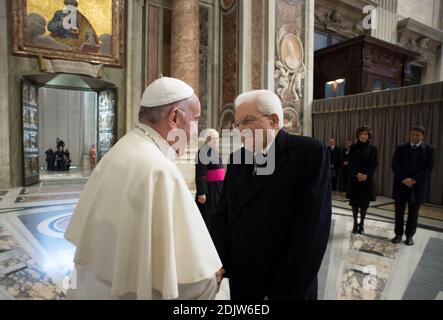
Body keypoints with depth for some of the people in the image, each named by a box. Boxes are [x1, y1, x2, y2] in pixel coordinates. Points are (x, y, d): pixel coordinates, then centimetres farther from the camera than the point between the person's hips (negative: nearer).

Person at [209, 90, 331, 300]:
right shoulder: (237, 160, 3)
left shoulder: (309, 153, -13)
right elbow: (223, 215, 2)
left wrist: (282, 293, -15)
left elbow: (311, 232, -17)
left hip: (289, 288, -4)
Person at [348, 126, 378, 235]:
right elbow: (350, 163, -3)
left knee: (365, 202, 4)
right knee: (355, 201, 2)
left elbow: (374, 164, 1)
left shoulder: (373, 149, 4)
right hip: (355, 178, 0)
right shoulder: (353, 147, 2)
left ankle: (362, 224, 16)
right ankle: (355, 223, 14)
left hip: (367, 179, 1)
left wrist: (366, 175, -14)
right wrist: (357, 174, -16)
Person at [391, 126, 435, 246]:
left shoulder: (429, 150, 2)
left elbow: (429, 168, -4)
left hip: (418, 185, -1)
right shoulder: (401, 148, 4)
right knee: (399, 212, 6)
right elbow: (395, 165, -2)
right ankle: (398, 234, 18)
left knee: (413, 213, 7)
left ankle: (409, 236, 20)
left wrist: (415, 180, -15)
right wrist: (403, 179, -15)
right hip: (401, 184, 1)